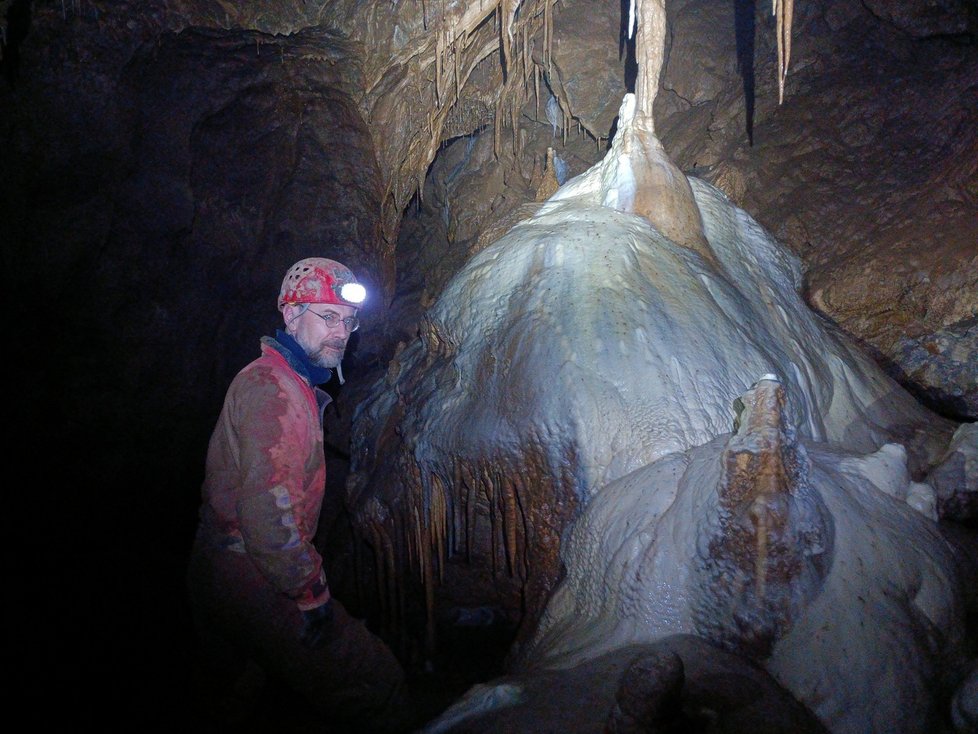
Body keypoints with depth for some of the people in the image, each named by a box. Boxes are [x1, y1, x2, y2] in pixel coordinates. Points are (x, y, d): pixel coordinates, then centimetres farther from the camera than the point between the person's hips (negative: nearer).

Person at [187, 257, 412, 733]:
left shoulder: (290, 384, 14)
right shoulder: (272, 389, -20)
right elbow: (269, 512, -28)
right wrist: (312, 593, -20)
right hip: (253, 583, -11)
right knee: (379, 690, -4)